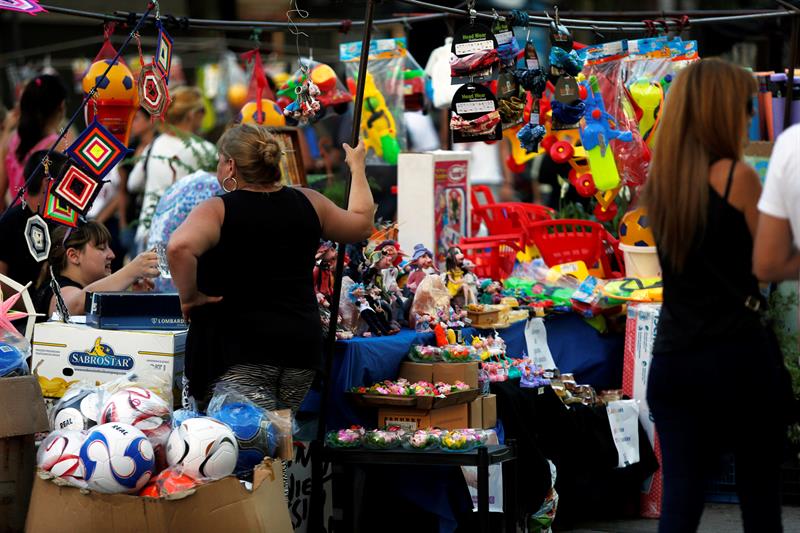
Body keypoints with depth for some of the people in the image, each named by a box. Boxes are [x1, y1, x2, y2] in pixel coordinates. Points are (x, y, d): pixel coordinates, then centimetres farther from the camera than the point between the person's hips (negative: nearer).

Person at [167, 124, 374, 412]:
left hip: (237, 350, -5)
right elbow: (362, 224, 25)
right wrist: (357, 167, 39)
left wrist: (189, 296, -10)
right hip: (300, 347, 6)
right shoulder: (309, 204, 8)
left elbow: (179, 248, -28)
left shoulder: (218, 211, -8)